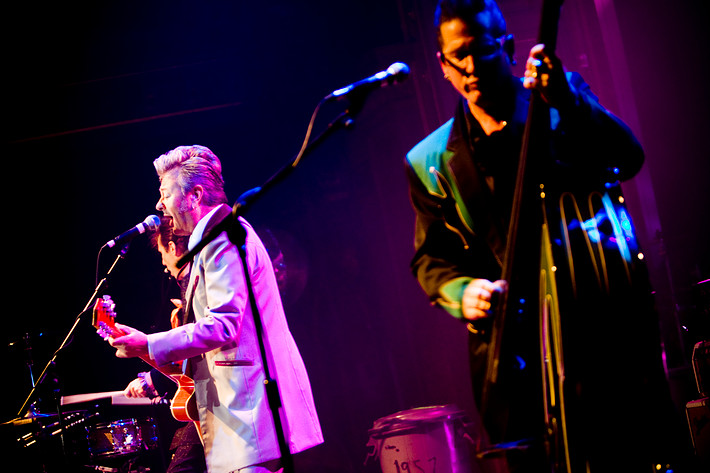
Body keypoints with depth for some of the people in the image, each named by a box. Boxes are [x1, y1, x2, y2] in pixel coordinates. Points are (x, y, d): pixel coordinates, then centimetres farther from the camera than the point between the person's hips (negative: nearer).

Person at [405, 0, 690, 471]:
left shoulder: (564, 104, 7)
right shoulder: (431, 162, 10)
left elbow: (628, 158, -9)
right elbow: (431, 256, 13)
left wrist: (566, 100, -24)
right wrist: (462, 292, -8)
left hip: (602, 323, -1)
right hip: (513, 354, 1)